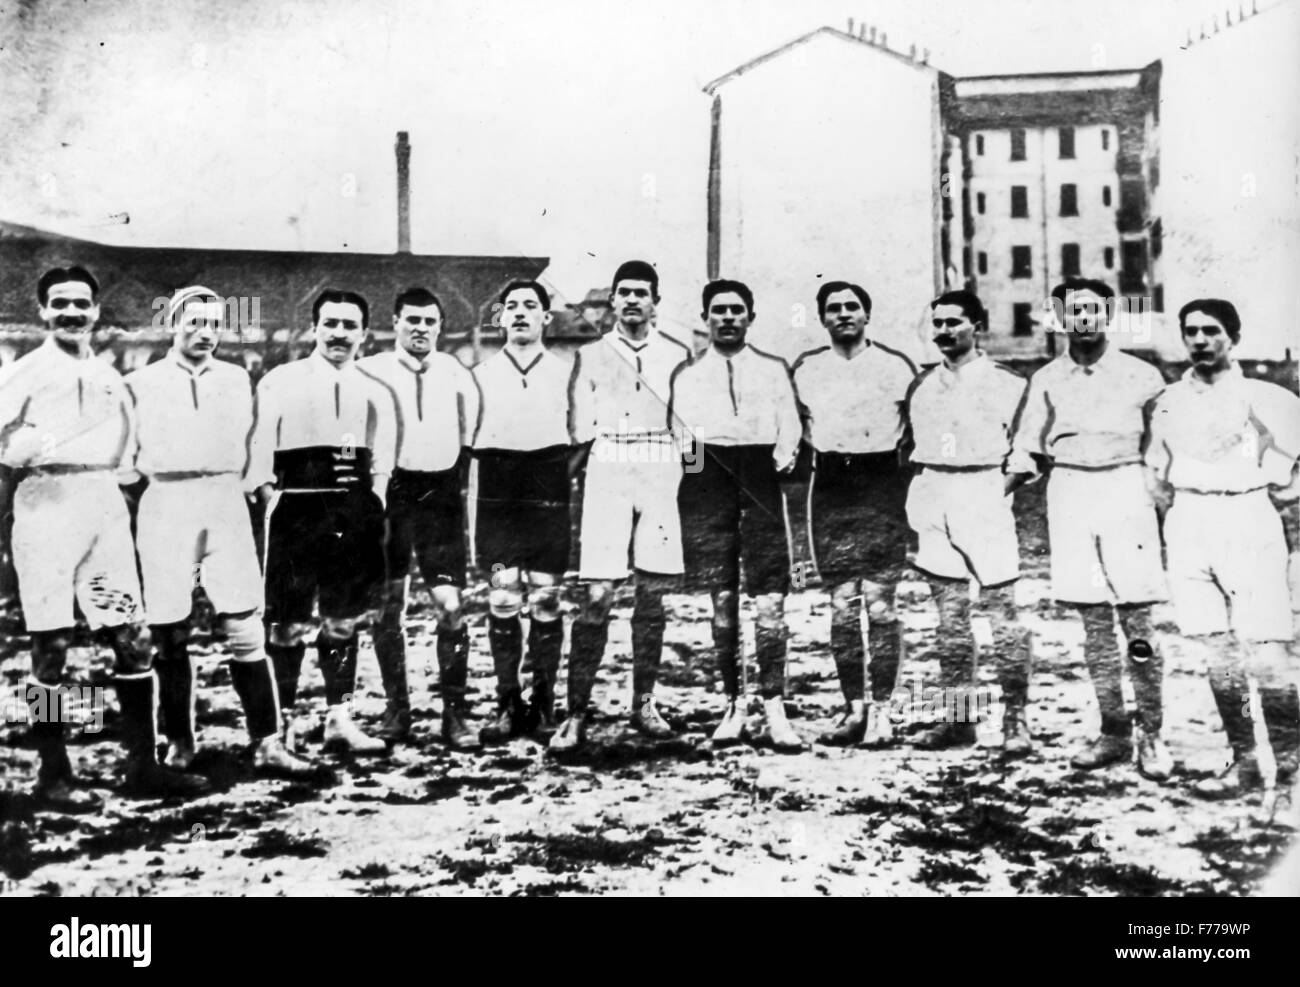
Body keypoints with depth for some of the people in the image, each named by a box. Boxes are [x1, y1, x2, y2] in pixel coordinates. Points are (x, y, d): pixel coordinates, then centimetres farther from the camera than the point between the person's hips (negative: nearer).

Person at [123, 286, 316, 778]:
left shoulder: (237, 379, 15)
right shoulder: (141, 383, 7)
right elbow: (124, 459, 7)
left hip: (225, 504, 1)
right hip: (164, 507, -1)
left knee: (246, 629, -5)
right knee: (170, 635, 2)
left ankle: (267, 743, -4)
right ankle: (179, 743, 14)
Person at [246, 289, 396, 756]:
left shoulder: (375, 393, 14)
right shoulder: (280, 382, 3)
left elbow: (383, 462, 12)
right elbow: (258, 451, -1)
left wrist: (372, 507, 0)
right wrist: (272, 500, -11)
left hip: (353, 513, 4)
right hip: (296, 509, -4)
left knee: (343, 620, 9)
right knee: (289, 623, -2)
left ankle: (339, 720, 16)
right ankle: (281, 724, 7)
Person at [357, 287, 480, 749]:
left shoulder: (457, 374, 7)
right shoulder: (369, 372, -1)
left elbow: (472, 432, 16)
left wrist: (460, 477, 9)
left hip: (441, 492, 1)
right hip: (387, 491, -1)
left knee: (450, 606, -5)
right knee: (388, 605, 5)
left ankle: (454, 712, 3)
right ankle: (396, 707, 18)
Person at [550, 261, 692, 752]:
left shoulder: (677, 355, 12)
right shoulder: (590, 356, 11)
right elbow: (581, 429, 7)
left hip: (661, 472, 1)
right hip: (606, 471, -1)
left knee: (652, 594, 4)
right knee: (598, 595, -8)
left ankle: (644, 703, 15)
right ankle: (576, 714, -5)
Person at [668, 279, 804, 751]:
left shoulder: (774, 369, 17)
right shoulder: (686, 373, 16)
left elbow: (789, 424, 9)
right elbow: (677, 429, 10)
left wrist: (785, 454, -10)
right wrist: (687, 448, -11)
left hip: (761, 480, 0)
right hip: (708, 479, 0)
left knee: (770, 597, -8)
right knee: (722, 598, 1)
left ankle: (775, 708, -6)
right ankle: (734, 705, 10)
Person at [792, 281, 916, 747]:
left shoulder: (896, 366, 4)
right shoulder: (804, 368, 10)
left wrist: (908, 479, 3)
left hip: (882, 484, -2)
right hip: (830, 485, 2)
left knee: (879, 601, -6)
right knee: (842, 604, 3)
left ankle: (881, 709, 1)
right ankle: (854, 708, 11)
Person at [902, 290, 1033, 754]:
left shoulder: (1007, 384, 1)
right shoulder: (921, 385, 15)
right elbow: (908, 445, 21)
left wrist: (1006, 484, -11)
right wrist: (915, 503, 11)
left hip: (983, 494, -5)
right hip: (933, 500, 5)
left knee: (1002, 613, -4)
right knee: (950, 615, 8)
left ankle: (1014, 720, 2)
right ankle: (957, 718, 14)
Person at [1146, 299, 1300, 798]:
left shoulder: (1259, 396, -2)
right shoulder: (1167, 401, 12)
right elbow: (1157, 472, 21)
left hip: (1246, 522, -4)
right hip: (1187, 527, 4)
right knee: (1219, 654, 6)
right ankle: (1245, 761, 14)